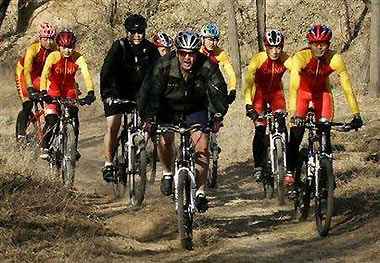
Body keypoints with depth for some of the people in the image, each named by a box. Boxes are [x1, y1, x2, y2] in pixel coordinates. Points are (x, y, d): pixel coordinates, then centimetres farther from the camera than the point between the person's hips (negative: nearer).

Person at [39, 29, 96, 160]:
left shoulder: (78, 58, -20)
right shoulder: (53, 56, -23)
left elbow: (86, 75, -29)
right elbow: (44, 74, -33)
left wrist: (90, 92, -44)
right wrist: (43, 92, -47)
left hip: (69, 90, 2)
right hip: (53, 89, -2)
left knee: (74, 118, -13)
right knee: (51, 120, -16)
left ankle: (74, 147, 3)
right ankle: (45, 148, 0)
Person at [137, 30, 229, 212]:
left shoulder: (207, 67, -24)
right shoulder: (164, 66, -25)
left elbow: (218, 92, -28)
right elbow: (150, 92, -26)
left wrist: (218, 115, -44)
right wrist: (147, 118, -38)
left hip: (196, 109, 0)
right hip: (168, 108, 0)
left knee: (202, 146, -15)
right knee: (164, 140, -19)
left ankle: (200, 192, -9)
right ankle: (167, 173, 12)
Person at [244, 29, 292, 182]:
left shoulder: (286, 60, -23)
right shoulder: (258, 59, -27)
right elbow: (248, 81, -34)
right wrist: (248, 105, -45)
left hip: (276, 92, 2)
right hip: (259, 93, -2)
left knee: (281, 124, -18)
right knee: (260, 130, -10)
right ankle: (258, 167, 2)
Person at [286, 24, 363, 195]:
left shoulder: (335, 59, -27)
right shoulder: (301, 57, -32)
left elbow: (347, 87, -26)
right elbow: (293, 86, -41)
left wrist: (356, 115, -31)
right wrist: (293, 113, -52)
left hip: (322, 92, 1)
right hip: (303, 92, -1)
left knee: (325, 135, -9)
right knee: (296, 135, -13)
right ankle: (290, 175, -5)